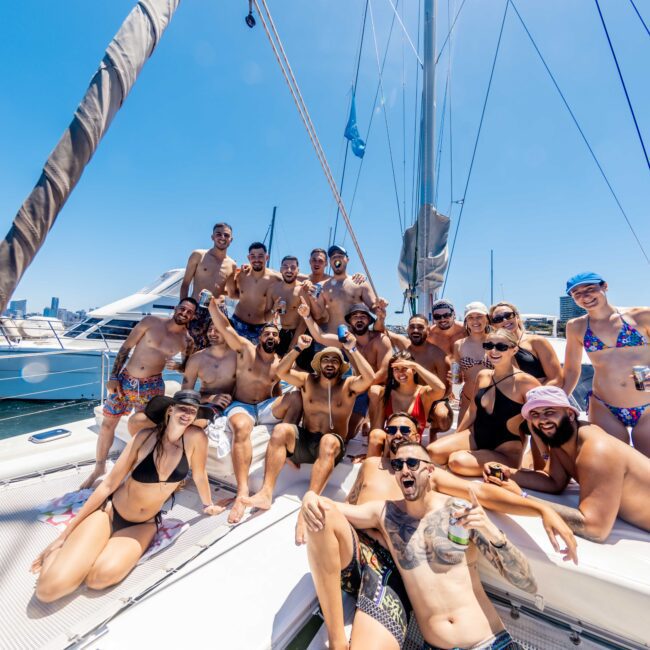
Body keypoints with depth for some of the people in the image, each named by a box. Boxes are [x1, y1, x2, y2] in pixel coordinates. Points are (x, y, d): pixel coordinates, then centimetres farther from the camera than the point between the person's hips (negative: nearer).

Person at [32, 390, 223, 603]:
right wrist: (64, 535, -8)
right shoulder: (145, 437, -18)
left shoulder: (195, 438, -17)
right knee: (48, 588, -19)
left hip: (144, 525, 1)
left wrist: (208, 505, 15)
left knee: (100, 577, -28)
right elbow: (108, 485, -10)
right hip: (110, 513, -1)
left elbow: (199, 475, 0)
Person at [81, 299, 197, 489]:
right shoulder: (150, 322, -7)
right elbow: (126, 347, -2)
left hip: (151, 386, -1)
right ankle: (99, 467, 34)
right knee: (108, 423, 10)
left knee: (137, 425, -9)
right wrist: (113, 377, -4)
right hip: (125, 379, 2)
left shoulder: (187, 341, -5)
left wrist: (176, 365, -14)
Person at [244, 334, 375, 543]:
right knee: (280, 429, -26)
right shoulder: (307, 380, 9)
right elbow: (281, 372, -4)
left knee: (328, 441, -38)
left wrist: (353, 350, -19)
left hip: (332, 445, -2)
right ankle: (266, 493, -29)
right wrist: (298, 348, -14)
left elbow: (369, 378, -17)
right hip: (304, 440, 3)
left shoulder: (349, 385, 3)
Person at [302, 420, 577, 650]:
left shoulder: (430, 474, 16)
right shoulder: (371, 465, 20)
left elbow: (482, 492, 7)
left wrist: (542, 509, -6)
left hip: (390, 569, -3)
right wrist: (311, 501, -6)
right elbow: (347, 508, 17)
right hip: (353, 551, 3)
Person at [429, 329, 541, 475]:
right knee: (432, 452, -14)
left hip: (506, 450, -5)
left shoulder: (524, 381, -16)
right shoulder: (483, 375, 3)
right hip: (475, 436, 5)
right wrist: (455, 439, 16)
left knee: (457, 461, -29)